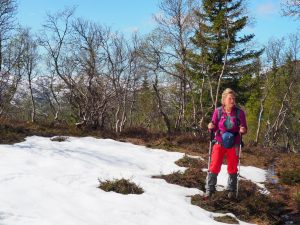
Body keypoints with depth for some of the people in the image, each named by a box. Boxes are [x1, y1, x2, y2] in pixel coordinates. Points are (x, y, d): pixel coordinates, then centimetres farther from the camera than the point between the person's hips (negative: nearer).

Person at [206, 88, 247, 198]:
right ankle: (209, 189, 7)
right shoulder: (218, 111, -7)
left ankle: (231, 190, 28)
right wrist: (211, 127, -19)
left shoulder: (239, 112, -9)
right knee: (214, 165, -5)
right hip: (219, 143, 0)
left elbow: (244, 128, 0)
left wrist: (243, 130, -22)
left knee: (232, 167, 11)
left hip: (233, 144, 0)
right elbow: (214, 128, 3)